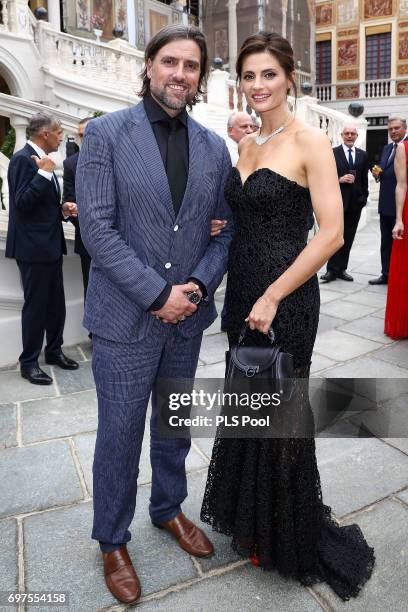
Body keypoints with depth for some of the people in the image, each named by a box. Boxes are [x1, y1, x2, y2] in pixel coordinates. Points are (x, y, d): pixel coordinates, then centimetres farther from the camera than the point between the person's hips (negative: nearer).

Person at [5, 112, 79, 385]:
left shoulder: (41, 160, 15)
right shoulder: (22, 158, -14)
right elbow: (22, 203, -22)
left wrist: (61, 210, 6)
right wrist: (45, 174, -25)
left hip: (51, 244, 9)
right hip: (33, 246, -9)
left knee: (56, 302, 15)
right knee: (35, 305, 0)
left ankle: (54, 350, 30)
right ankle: (29, 362, 14)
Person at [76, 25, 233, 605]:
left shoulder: (213, 146, 6)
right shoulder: (105, 133, -6)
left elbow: (227, 227, 6)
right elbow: (98, 228, -13)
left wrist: (199, 286, -10)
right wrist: (157, 295, -17)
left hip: (188, 316, 4)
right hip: (125, 318, -4)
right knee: (120, 436, 8)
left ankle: (169, 509, 45)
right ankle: (113, 541, 33)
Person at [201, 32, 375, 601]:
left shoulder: (310, 141, -10)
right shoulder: (245, 144, 12)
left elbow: (331, 234, -16)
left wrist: (272, 297, -17)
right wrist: (238, 295, 5)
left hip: (284, 297, -7)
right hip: (242, 290, 7)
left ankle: (289, 538, 32)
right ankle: (251, 520, 41)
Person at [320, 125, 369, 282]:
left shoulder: (363, 155, 12)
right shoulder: (333, 152, 1)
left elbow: (365, 178, 13)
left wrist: (364, 197, 7)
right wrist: (339, 179, -16)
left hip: (356, 201, 4)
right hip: (338, 199, -4)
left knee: (348, 237, 6)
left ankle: (341, 269, 13)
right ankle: (332, 269, 0)